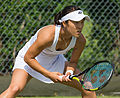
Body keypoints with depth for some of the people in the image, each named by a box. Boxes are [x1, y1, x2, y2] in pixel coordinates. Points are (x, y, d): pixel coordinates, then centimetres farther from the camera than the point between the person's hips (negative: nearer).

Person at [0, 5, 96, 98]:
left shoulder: (80, 40, -23)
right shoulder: (48, 35, -39)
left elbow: (73, 62, -5)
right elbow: (28, 58, -27)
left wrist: (69, 72, -28)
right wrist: (49, 74, -30)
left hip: (54, 61, 5)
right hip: (30, 60, -5)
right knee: (15, 89, -31)